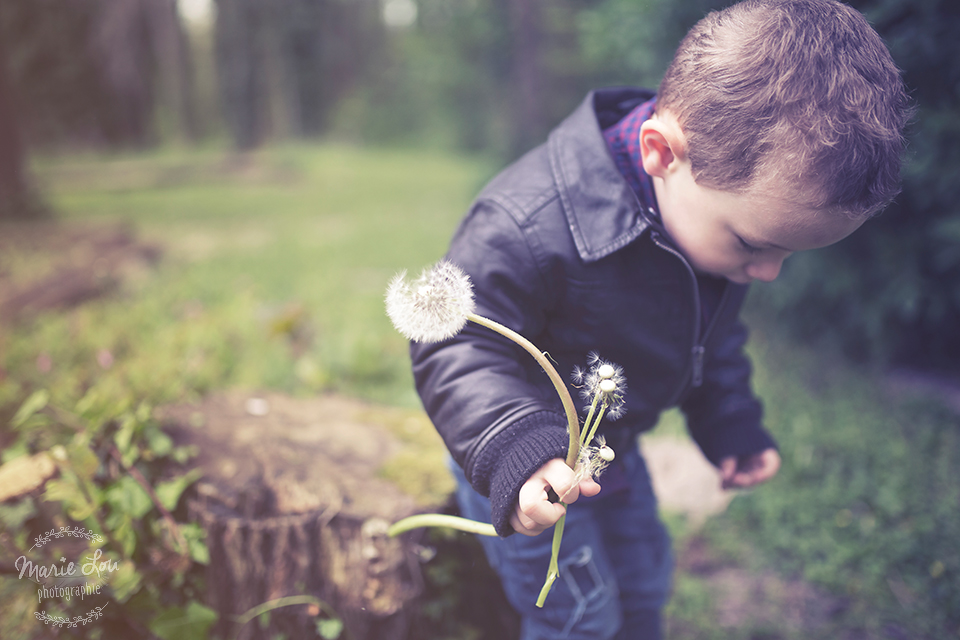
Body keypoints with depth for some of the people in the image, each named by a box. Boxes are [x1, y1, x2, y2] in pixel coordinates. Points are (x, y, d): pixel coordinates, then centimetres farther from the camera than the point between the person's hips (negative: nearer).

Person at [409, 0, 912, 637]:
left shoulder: (731, 196, -11)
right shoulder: (530, 226, -39)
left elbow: (711, 335, 6)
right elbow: (456, 348, -33)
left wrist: (731, 422, 11)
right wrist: (517, 450, -47)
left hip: (610, 443, 7)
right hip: (532, 470, -6)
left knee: (646, 579, 24)